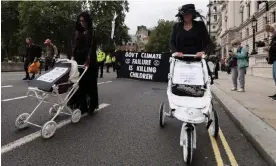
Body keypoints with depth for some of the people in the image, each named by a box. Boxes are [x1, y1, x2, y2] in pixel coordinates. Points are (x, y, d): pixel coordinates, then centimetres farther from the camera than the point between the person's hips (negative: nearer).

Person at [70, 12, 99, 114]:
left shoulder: (92, 33, -2)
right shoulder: (79, 33, 16)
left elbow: (92, 47, -12)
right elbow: (76, 46, 16)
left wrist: (88, 60, -24)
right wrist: (73, 56, 1)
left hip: (88, 61, -5)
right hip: (79, 60, 6)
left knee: (90, 83, -2)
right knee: (80, 83, 3)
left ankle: (92, 105, 7)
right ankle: (82, 106, 10)